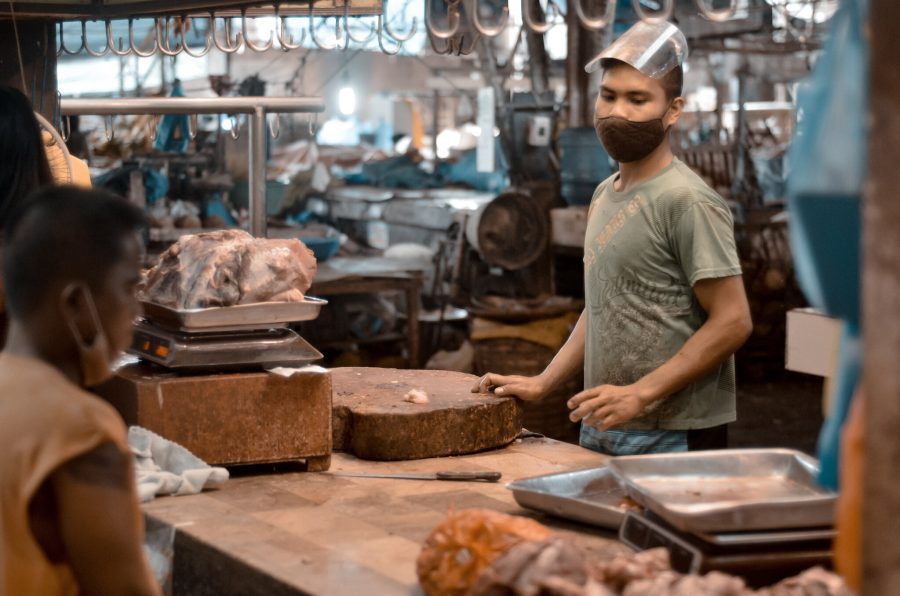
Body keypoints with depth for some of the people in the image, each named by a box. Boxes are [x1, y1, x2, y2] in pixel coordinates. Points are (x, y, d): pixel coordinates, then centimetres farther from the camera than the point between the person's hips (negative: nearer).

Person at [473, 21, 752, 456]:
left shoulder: (687, 202, -14)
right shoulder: (604, 195, 12)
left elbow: (732, 322, -17)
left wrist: (640, 394, -22)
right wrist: (542, 383, 9)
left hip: (672, 438, -7)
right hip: (599, 432, 8)